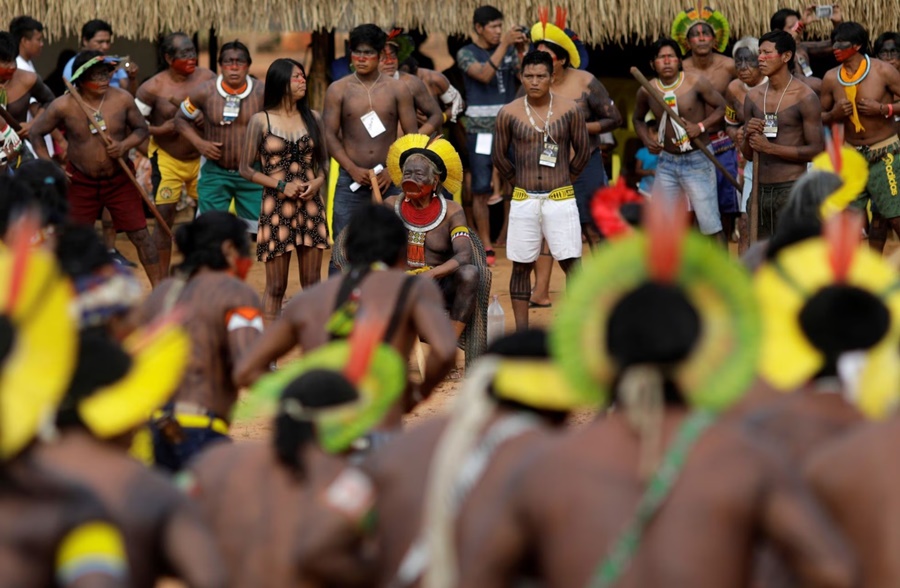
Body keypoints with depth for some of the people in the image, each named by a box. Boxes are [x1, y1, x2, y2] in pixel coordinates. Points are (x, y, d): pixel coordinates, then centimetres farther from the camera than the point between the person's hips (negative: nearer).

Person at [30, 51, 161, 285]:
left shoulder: (122, 99, -11)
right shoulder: (63, 106, -15)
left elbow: (142, 129, 2)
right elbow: (35, 133, -2)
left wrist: (125, 145, -18)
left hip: (120, 180, 1)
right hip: (81, 181, -1)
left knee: (140, 235, 1)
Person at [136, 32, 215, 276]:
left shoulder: (207, 78, -5)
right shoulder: (153, 88, -13)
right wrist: (159, 130, -22)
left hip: (201, 158, 3)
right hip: (167, 161, -3)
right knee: (164, 218, -6)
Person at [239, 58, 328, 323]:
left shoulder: (313, 118, 9)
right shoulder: (261, 121, -1)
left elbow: (323, 160, 16)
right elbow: (246, 168, -1)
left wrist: (318, 180, -6)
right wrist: (282, 186, -11)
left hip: (310, 206, 3)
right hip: (276, 208, -3)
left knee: (312, 283, 5)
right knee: (276, 287, -1)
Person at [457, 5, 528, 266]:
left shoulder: (509, 50, 10)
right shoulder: (466, 54, 0)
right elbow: (484, 75, -18)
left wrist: (522, 49, -14)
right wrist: (504, 44, -21)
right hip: (480, 131, -3)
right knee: (481, 190, -3)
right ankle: (486, 246, 2)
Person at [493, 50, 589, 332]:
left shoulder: (569, 110, -2)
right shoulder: (509, 113, 0)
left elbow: (583, 151, 8)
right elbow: (500, 156, 10)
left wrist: (565, 178, 10)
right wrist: (520, 181, 9)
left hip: (561, 199, -1)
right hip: (523, 200, 1)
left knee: (571, 263, -4)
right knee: (521, 266, 5)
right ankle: (521, 332, 11)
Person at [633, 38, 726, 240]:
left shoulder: (695, 83, -11)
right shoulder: (647, 91, 0)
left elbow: (722, 107, -4)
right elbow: (638, 119, 18)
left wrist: (701, 126, -19)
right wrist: (646, 140, -2)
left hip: (697, 162, -4)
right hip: (667, 162, 4)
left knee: (710, 224, -7)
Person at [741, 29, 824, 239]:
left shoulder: (804, 97, -6)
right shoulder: (753, 97, 12)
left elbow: (817, 150, -10)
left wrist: (771, 148, -17)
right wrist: (748, 136, -6)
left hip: (791, 188, -6)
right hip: (760, 189, 6)